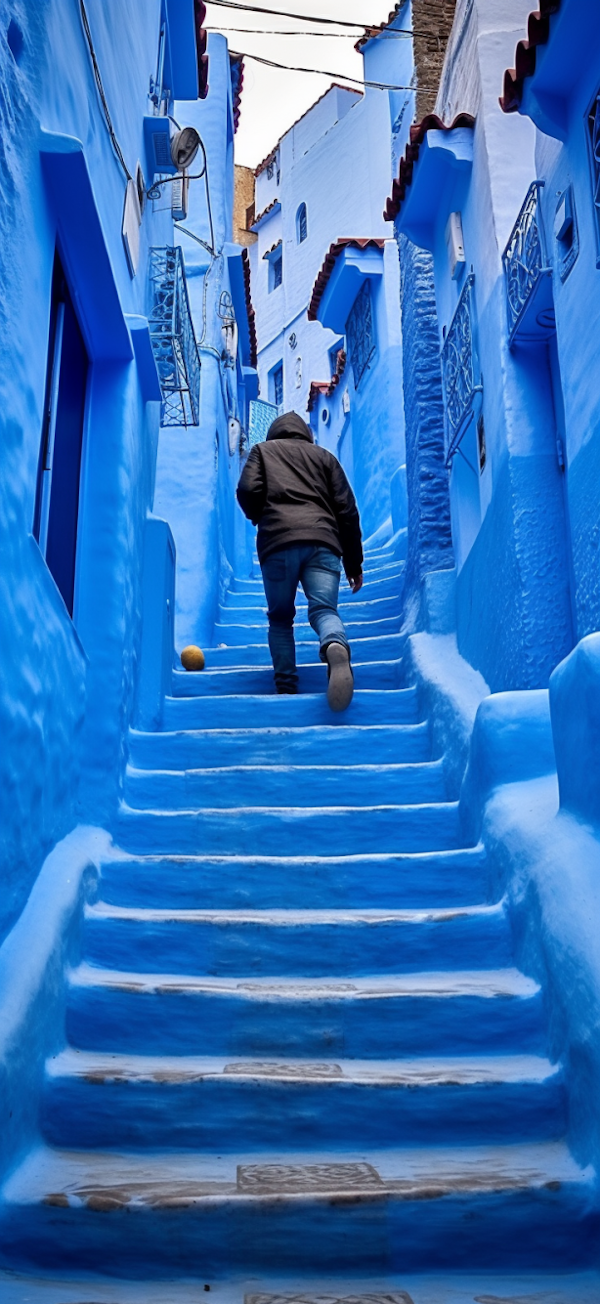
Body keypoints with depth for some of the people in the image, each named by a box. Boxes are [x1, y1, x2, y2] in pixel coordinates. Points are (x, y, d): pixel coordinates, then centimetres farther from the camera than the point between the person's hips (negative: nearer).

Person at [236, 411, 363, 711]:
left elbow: (247, 491, 4)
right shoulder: (324, 456, 27)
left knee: (280, 618, 11)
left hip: (278, 541, -1)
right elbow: (347, 510, 17)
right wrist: (354, 564, 20)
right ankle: (335, 646, -40)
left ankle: (286, 686, 1)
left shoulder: (263, 450, 24)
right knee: (324, 609, -7)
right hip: (323, 541, 1)